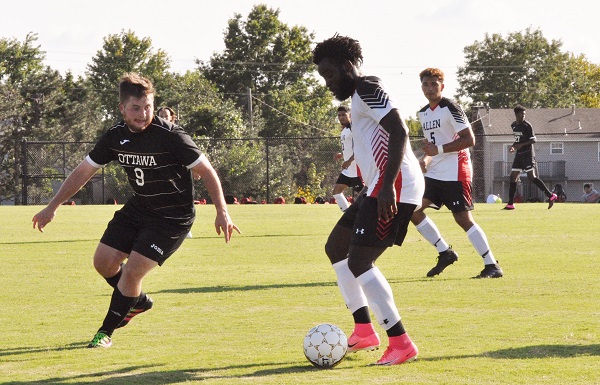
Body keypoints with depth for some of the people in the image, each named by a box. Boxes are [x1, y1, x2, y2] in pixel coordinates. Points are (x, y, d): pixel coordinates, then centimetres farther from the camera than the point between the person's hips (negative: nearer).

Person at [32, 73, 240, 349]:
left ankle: (106, 332, 5)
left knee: (132, 272, -14)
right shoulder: (116, 137, -6)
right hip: (137, 209, 6)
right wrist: (52, 207, 5)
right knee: (103, 261, 3)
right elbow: (83, 171, 5)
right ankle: (139, 302, 31)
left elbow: (206, 171, -17)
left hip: (173, 218, -6)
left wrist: (222, 212, -23)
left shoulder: (171, 137, -23)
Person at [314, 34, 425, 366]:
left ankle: (401, 344, -12)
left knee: (359, 263, -15)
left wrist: (387, 185, -28)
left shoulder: (368, 89, -9)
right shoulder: (359, 96, 23)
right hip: (378, 188, 11)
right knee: (335, 247, 19)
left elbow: (399, 132, -21)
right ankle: (364, 332, 20)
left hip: (394, 186, -11)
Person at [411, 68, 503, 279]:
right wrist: (426, 159, 6)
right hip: (434, 173, 9)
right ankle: (445, 252, 11)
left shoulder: (450, 108, -12)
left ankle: (492, 266, -7)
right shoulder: (423, 113, 14)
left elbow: (469, 139, -17)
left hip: (455, 172, -9)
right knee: (412, 210, 1)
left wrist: (439, 150, -22)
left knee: (462, 218, -12)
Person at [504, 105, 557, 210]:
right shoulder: (513, 125, 12)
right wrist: (513, 146, 7)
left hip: (528, 154, -7)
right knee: (513, 177, 4)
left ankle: (551, 195, -11)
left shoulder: (527, 125, -10)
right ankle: (510, 204, 8)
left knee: (532, 177, -15)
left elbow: (533, 140, -13)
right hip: (519, 154, 8)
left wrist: (521, 145, -23)